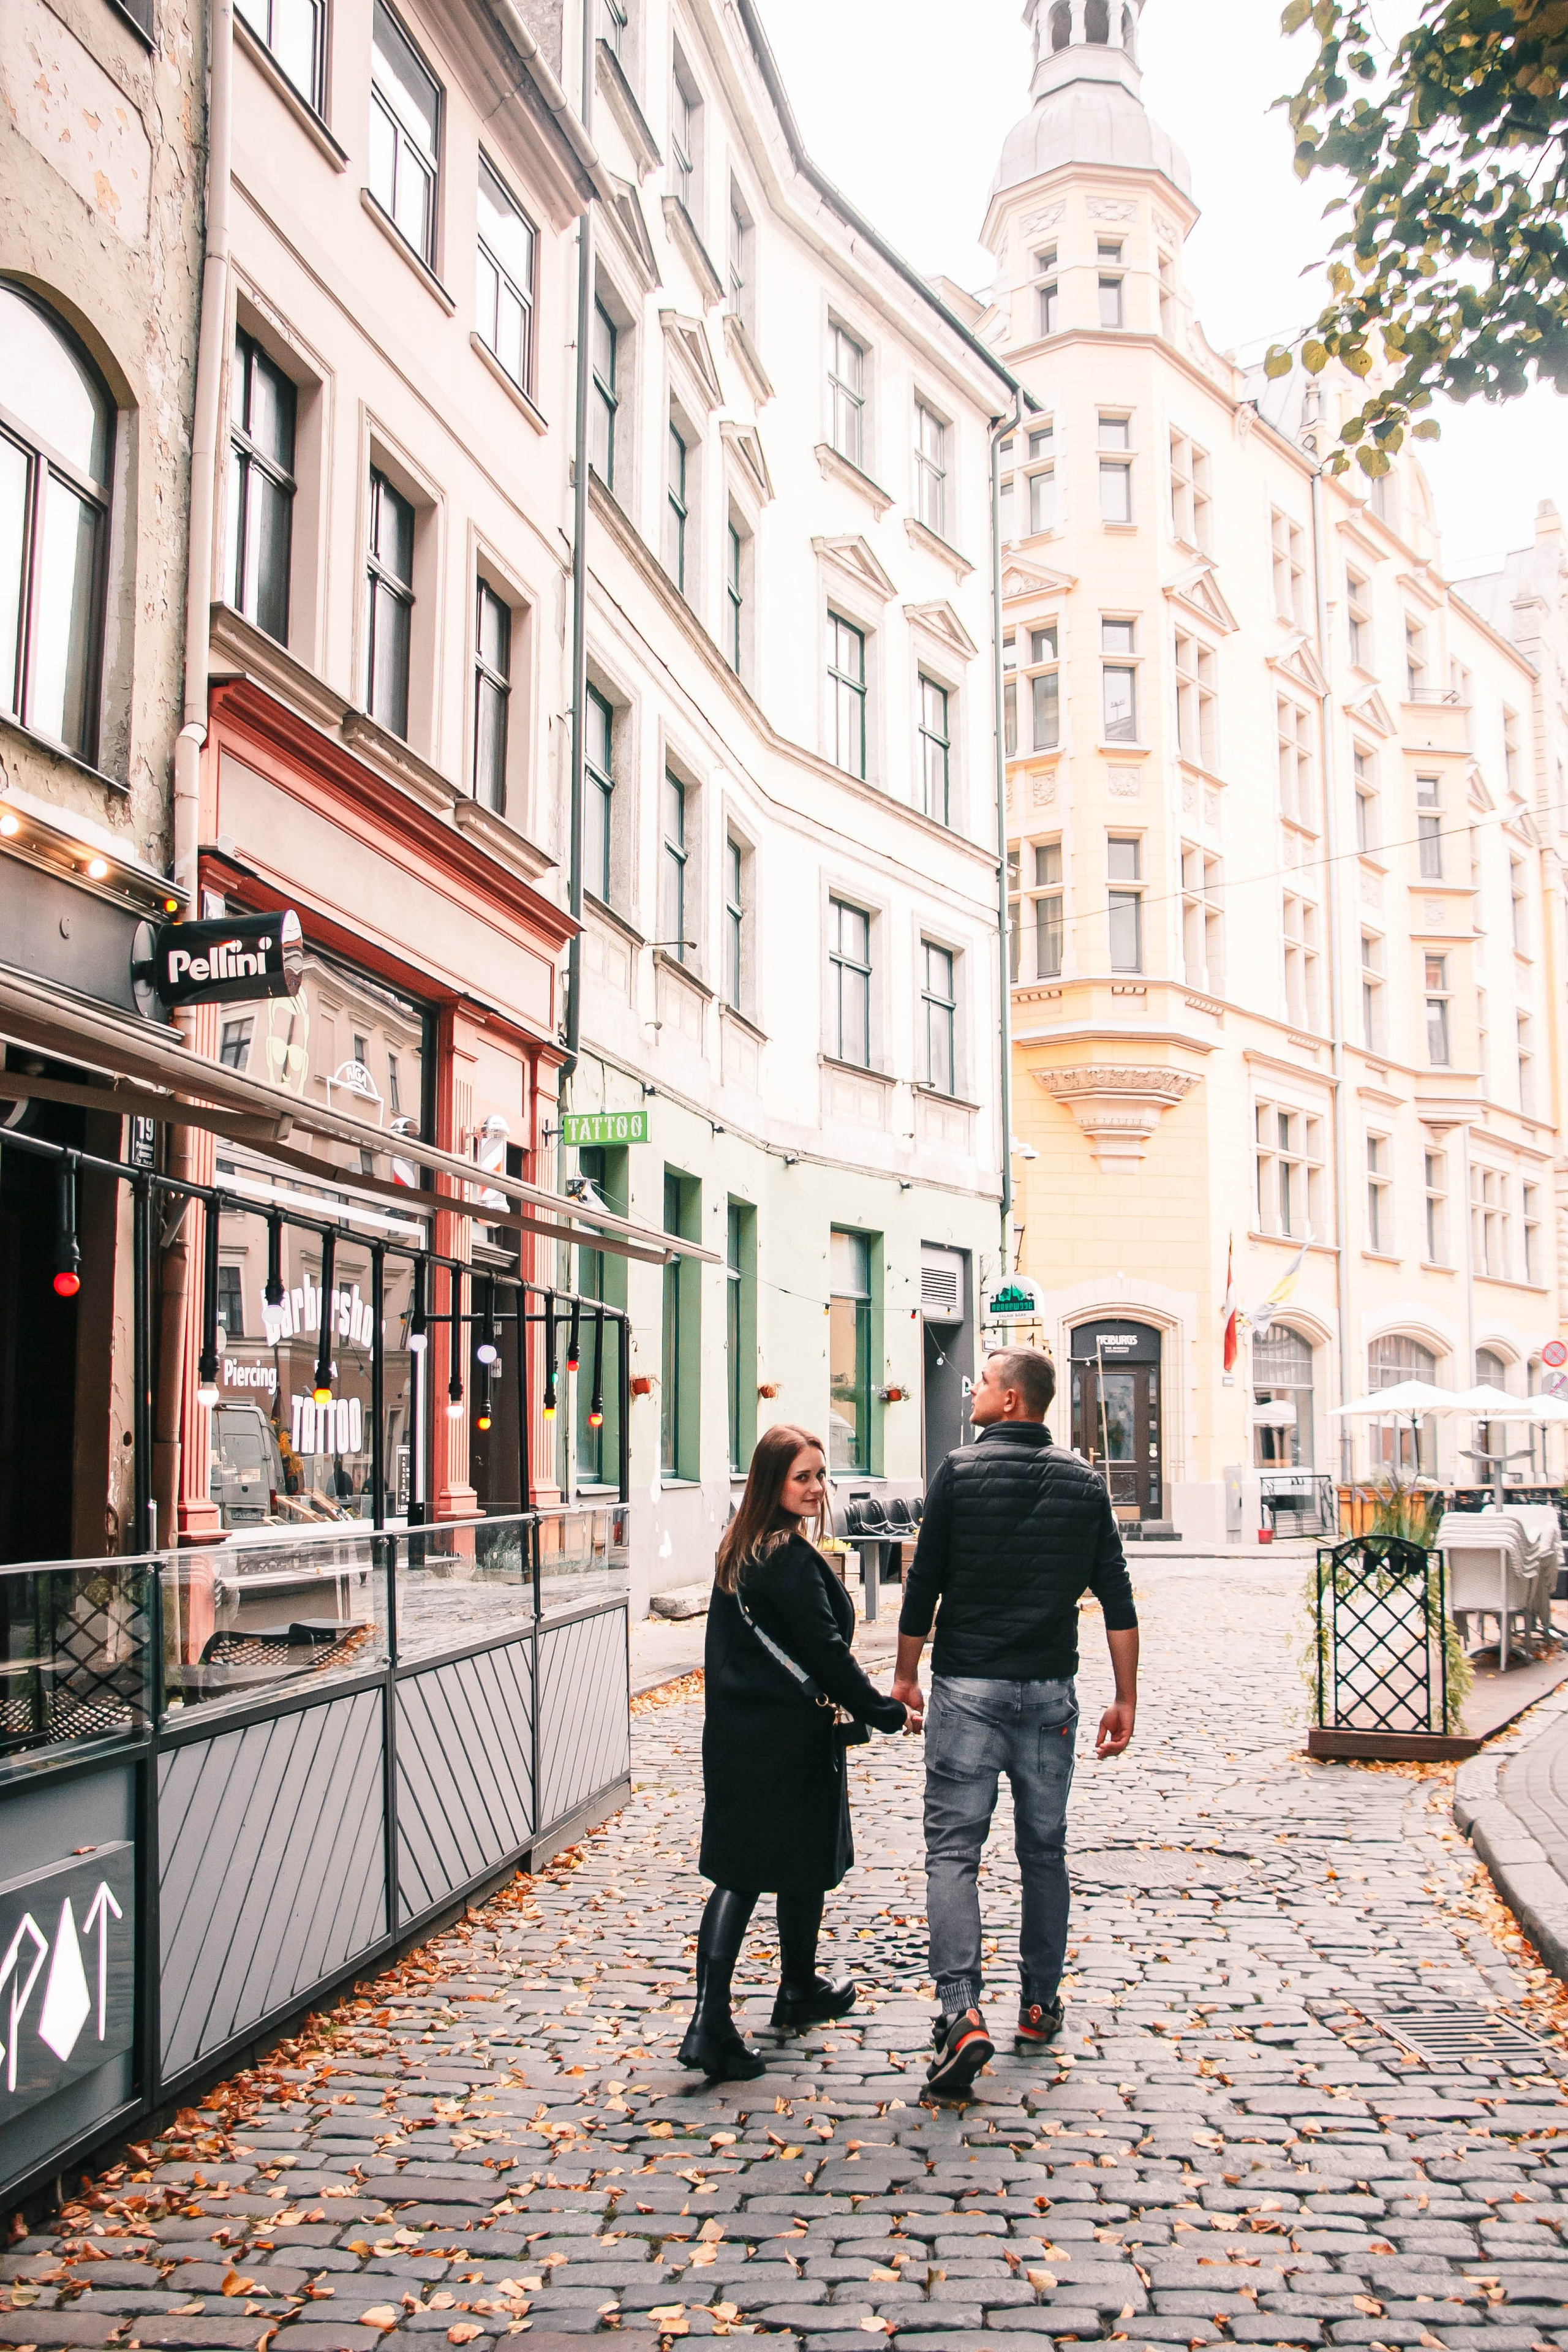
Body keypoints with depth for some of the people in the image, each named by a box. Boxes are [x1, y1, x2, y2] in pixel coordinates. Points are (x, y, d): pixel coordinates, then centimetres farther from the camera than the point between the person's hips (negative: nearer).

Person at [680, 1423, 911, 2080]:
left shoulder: (738, 1550, 9)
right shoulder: (791, 1559, -19)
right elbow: (825, 1651, -19)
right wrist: (886, 1712, -9)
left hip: (735, 1733, 8)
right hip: (790, 1740, -8)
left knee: (738, 1872, 6)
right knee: (805, 1866, 13)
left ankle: (710, 2021, -2)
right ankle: (799, 1992, 32)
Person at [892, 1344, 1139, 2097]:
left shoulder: (961, 1470, -6)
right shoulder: (1083, 1480, 5)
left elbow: (924, 1583, -3)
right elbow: (1116, 1597, 3)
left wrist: (905, 1675, 8)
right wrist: (1126, 1699, 8)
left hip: (967, 1688, -3)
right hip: (1049, 1693, 4)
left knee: (952, 1848, -2)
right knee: (1044, 1849, 14)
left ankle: (962, 2012, -15)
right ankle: (1040, 2007, 23)